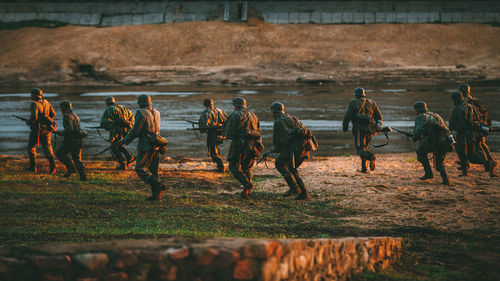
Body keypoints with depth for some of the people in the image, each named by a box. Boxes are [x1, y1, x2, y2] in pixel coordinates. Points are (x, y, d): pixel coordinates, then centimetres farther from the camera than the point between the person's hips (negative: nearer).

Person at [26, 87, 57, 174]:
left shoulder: (34, 104, -14)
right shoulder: (46, 102, 7)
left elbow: (34, 117, -24)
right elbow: (53, 114, 9)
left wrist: (28, 121, -5)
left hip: (37, 129, -5)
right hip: (46, 129, 5)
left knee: (31, 147, 14)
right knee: (47, 147, 3)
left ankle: (33, 167, 19)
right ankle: (52, 166, -18)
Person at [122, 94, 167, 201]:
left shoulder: (141, 113, -12)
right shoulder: (156, 113, 12)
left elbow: (135, 131, -14)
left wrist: (125, 140, 1)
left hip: (146, 146, -8)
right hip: (156, 146, 8)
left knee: (140, 168, -3)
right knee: (153, 170, 13)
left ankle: (158, 185, -19)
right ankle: (156, 194, 10)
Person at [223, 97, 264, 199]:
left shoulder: (235, 115, -4)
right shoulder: (253, 115, 19)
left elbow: (229, 131, -8)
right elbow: (259, 131, 18)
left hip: (241, 144, -6)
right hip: (253, 145, 6)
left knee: (234, 167, 1)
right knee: (247, 168, 16)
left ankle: (247, 183, -22)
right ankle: (247, 192, 7)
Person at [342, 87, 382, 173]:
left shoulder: (354, 103, -1)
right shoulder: (372, 102, 14)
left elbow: (347, 116, -6)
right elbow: (379, 117, 12)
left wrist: (344, 126, 6)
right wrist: (378, 127, 16)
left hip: (359, 130, -5)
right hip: (370, 130, 5)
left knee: (360, 149, -6)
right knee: (365, 147, 19)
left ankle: (371, 157, -35)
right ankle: (364, 168, 14)